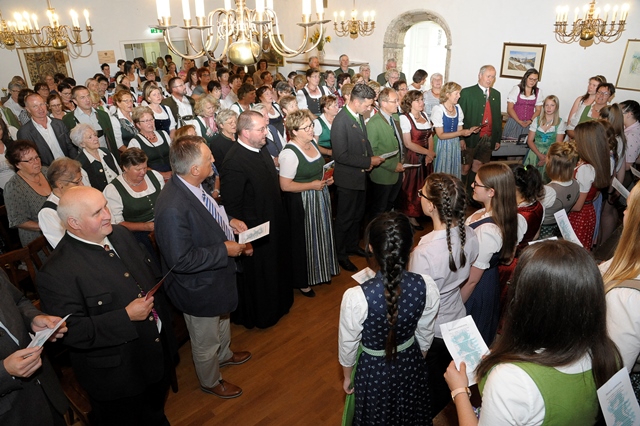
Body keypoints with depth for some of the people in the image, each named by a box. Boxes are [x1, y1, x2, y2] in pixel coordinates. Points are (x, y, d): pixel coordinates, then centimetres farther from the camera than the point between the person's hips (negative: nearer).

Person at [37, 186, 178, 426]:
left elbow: (151, 273, 9)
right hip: (116, 376, -6)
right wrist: (127, 317, -29)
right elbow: (72, 331, -27)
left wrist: (161, 313, 2)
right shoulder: (57, 272, -27)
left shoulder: (120, 234, -4)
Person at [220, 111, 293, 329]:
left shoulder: (260, 149, 0)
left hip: (274, 226, 9)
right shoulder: (234, 162, -29)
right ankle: (259, 316, 38)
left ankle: (277, 305, 52)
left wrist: (280, 219, 13)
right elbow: (232, 206, -25)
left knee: (276, 268, 27)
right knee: (257, 276, 14)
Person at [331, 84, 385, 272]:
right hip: (347, 179, -8)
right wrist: (369, 161, -20)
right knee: (344, 219, 7)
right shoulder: (341, 121, -24)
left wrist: (371, 158, -2)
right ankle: (340, 254, 25)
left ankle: (352, 245, 41)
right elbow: (341, 155, -27)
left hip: (361, 176, 8)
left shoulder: (359, 117, 2)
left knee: (358, 215, 22)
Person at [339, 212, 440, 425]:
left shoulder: (356, 297, -35)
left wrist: (347, 376, 4)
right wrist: (418, 359, 14)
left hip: (374, 369, -3)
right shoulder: (426, 286, -25)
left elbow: (348, 344, -16)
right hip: (410, 363, 3)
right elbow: (425, 334, -7)